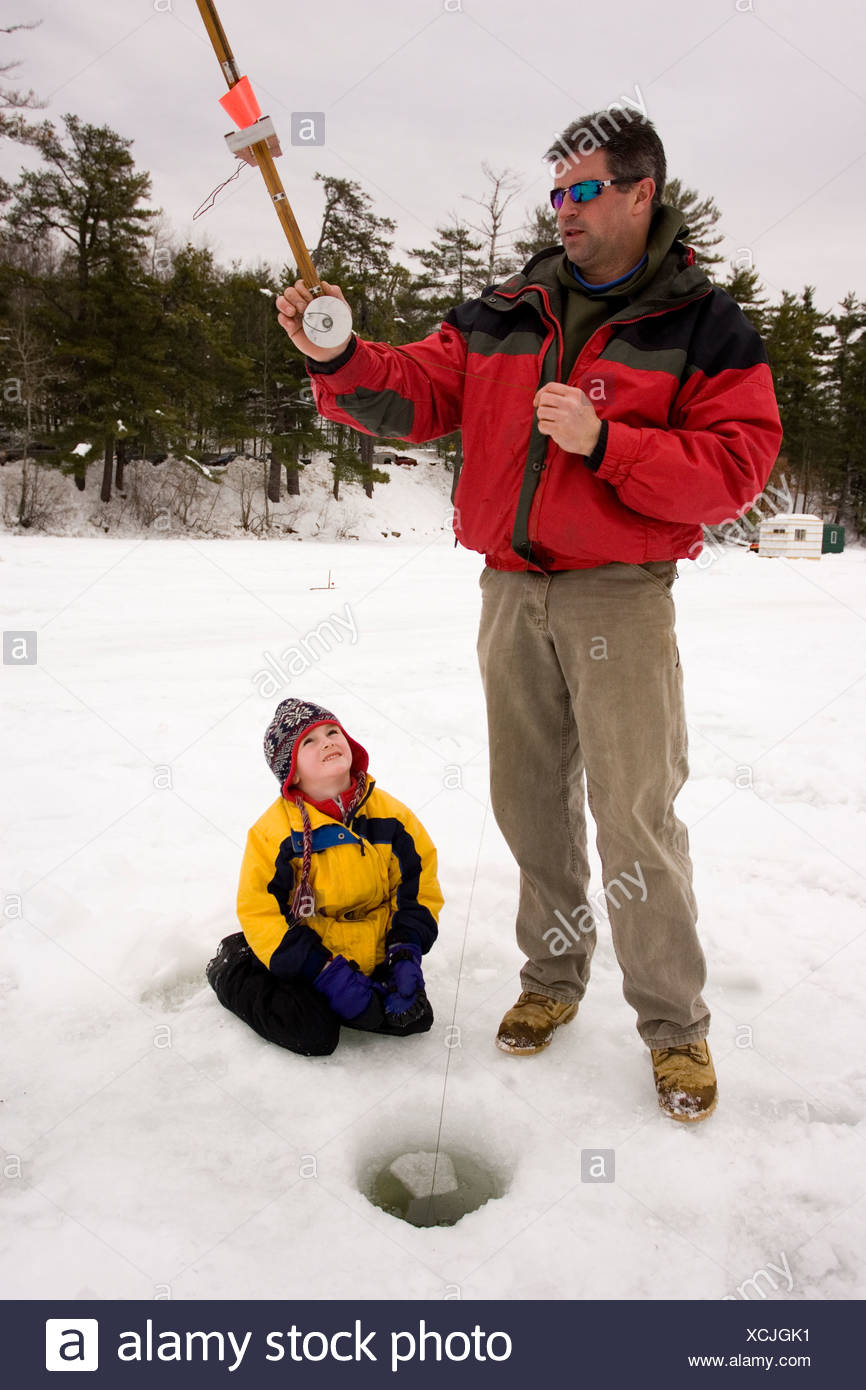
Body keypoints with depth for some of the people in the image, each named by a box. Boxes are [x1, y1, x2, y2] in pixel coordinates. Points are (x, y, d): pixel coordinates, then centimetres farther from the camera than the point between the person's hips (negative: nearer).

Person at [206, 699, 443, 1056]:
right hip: (304, 960, -3)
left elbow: (419, 889, 1)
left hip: (374, 959, 4)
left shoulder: (391, 816, -7)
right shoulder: (273, 831, -17)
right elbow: (259, 913, -15)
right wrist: (325, 972, -21)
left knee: (413, 1018, -7)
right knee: (312, 1035, -16)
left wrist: (406, 954, -13)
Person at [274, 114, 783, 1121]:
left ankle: (675, 1025, 12)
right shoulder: (501, 315, 12)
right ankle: (553, 978, 30)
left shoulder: (704, 325, 1)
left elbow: (733, 469, -8)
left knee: (634, 815, -5)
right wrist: (338, 359, -15)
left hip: (619, 595, -4)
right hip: (511, 592, 5)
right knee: (528, 800, 11)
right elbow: (413, 397, 5)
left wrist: (603, 442, -19)